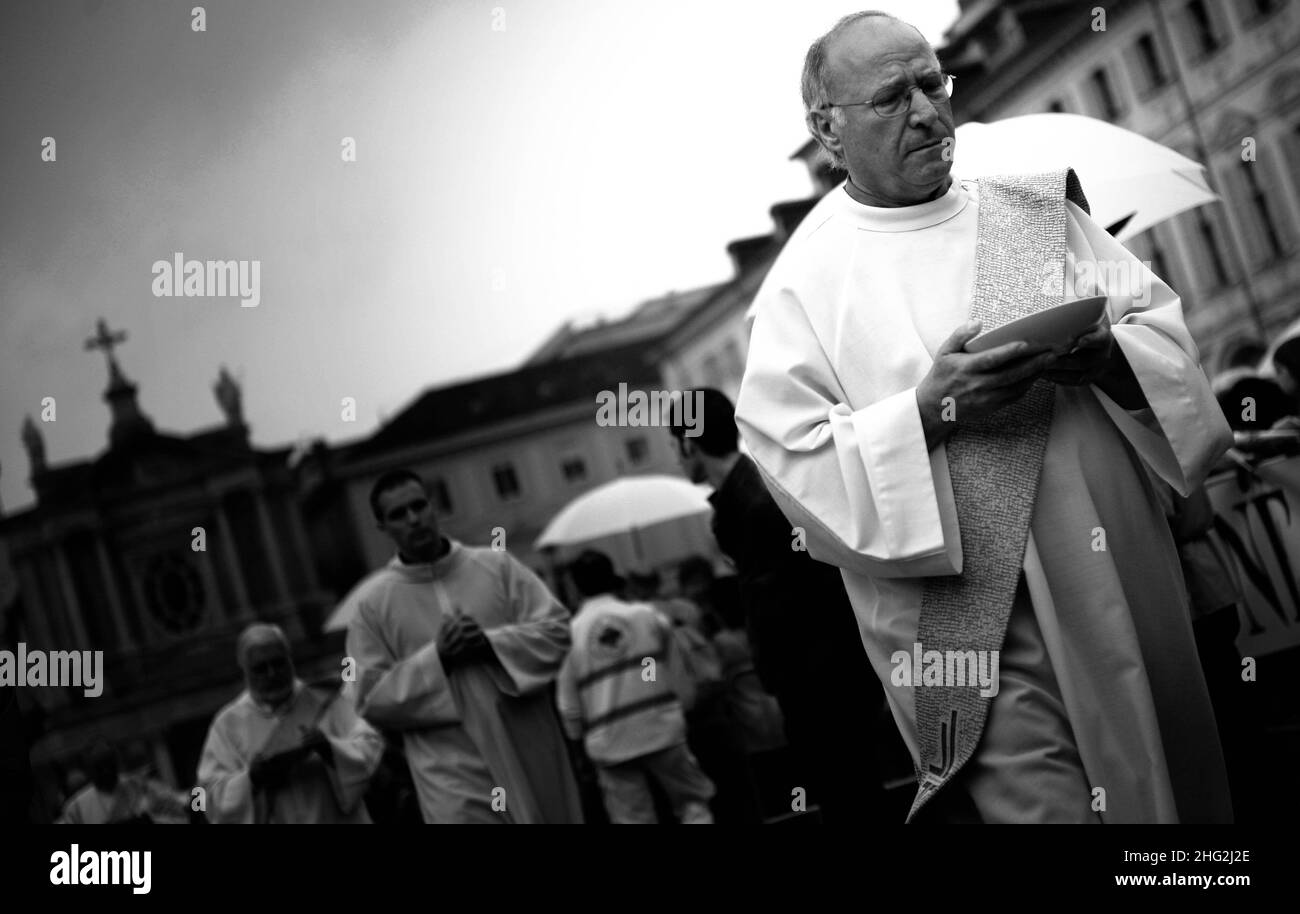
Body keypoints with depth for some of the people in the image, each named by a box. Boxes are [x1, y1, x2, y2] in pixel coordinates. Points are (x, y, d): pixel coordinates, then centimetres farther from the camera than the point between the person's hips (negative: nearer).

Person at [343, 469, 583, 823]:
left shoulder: (496, 564, 5)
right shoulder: (370, 601, 1)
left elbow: (556, 628, 1)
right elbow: (372, 699, -1)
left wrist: (491, 643, -15)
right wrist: (435, 659, -14)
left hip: (529, 755, 3)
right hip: (455, 772, -3)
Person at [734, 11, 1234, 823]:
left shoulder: (1036, 211, 11)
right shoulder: (806, 279, -1)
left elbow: (1164, 324, 9)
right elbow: (792, 459, -8)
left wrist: (1102, 352, -13)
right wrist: (930, 413, -21)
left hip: (1121, 588, 5)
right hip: (970, 618, -4)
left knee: (1172, 793, 12)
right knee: (1041, 804, -8)